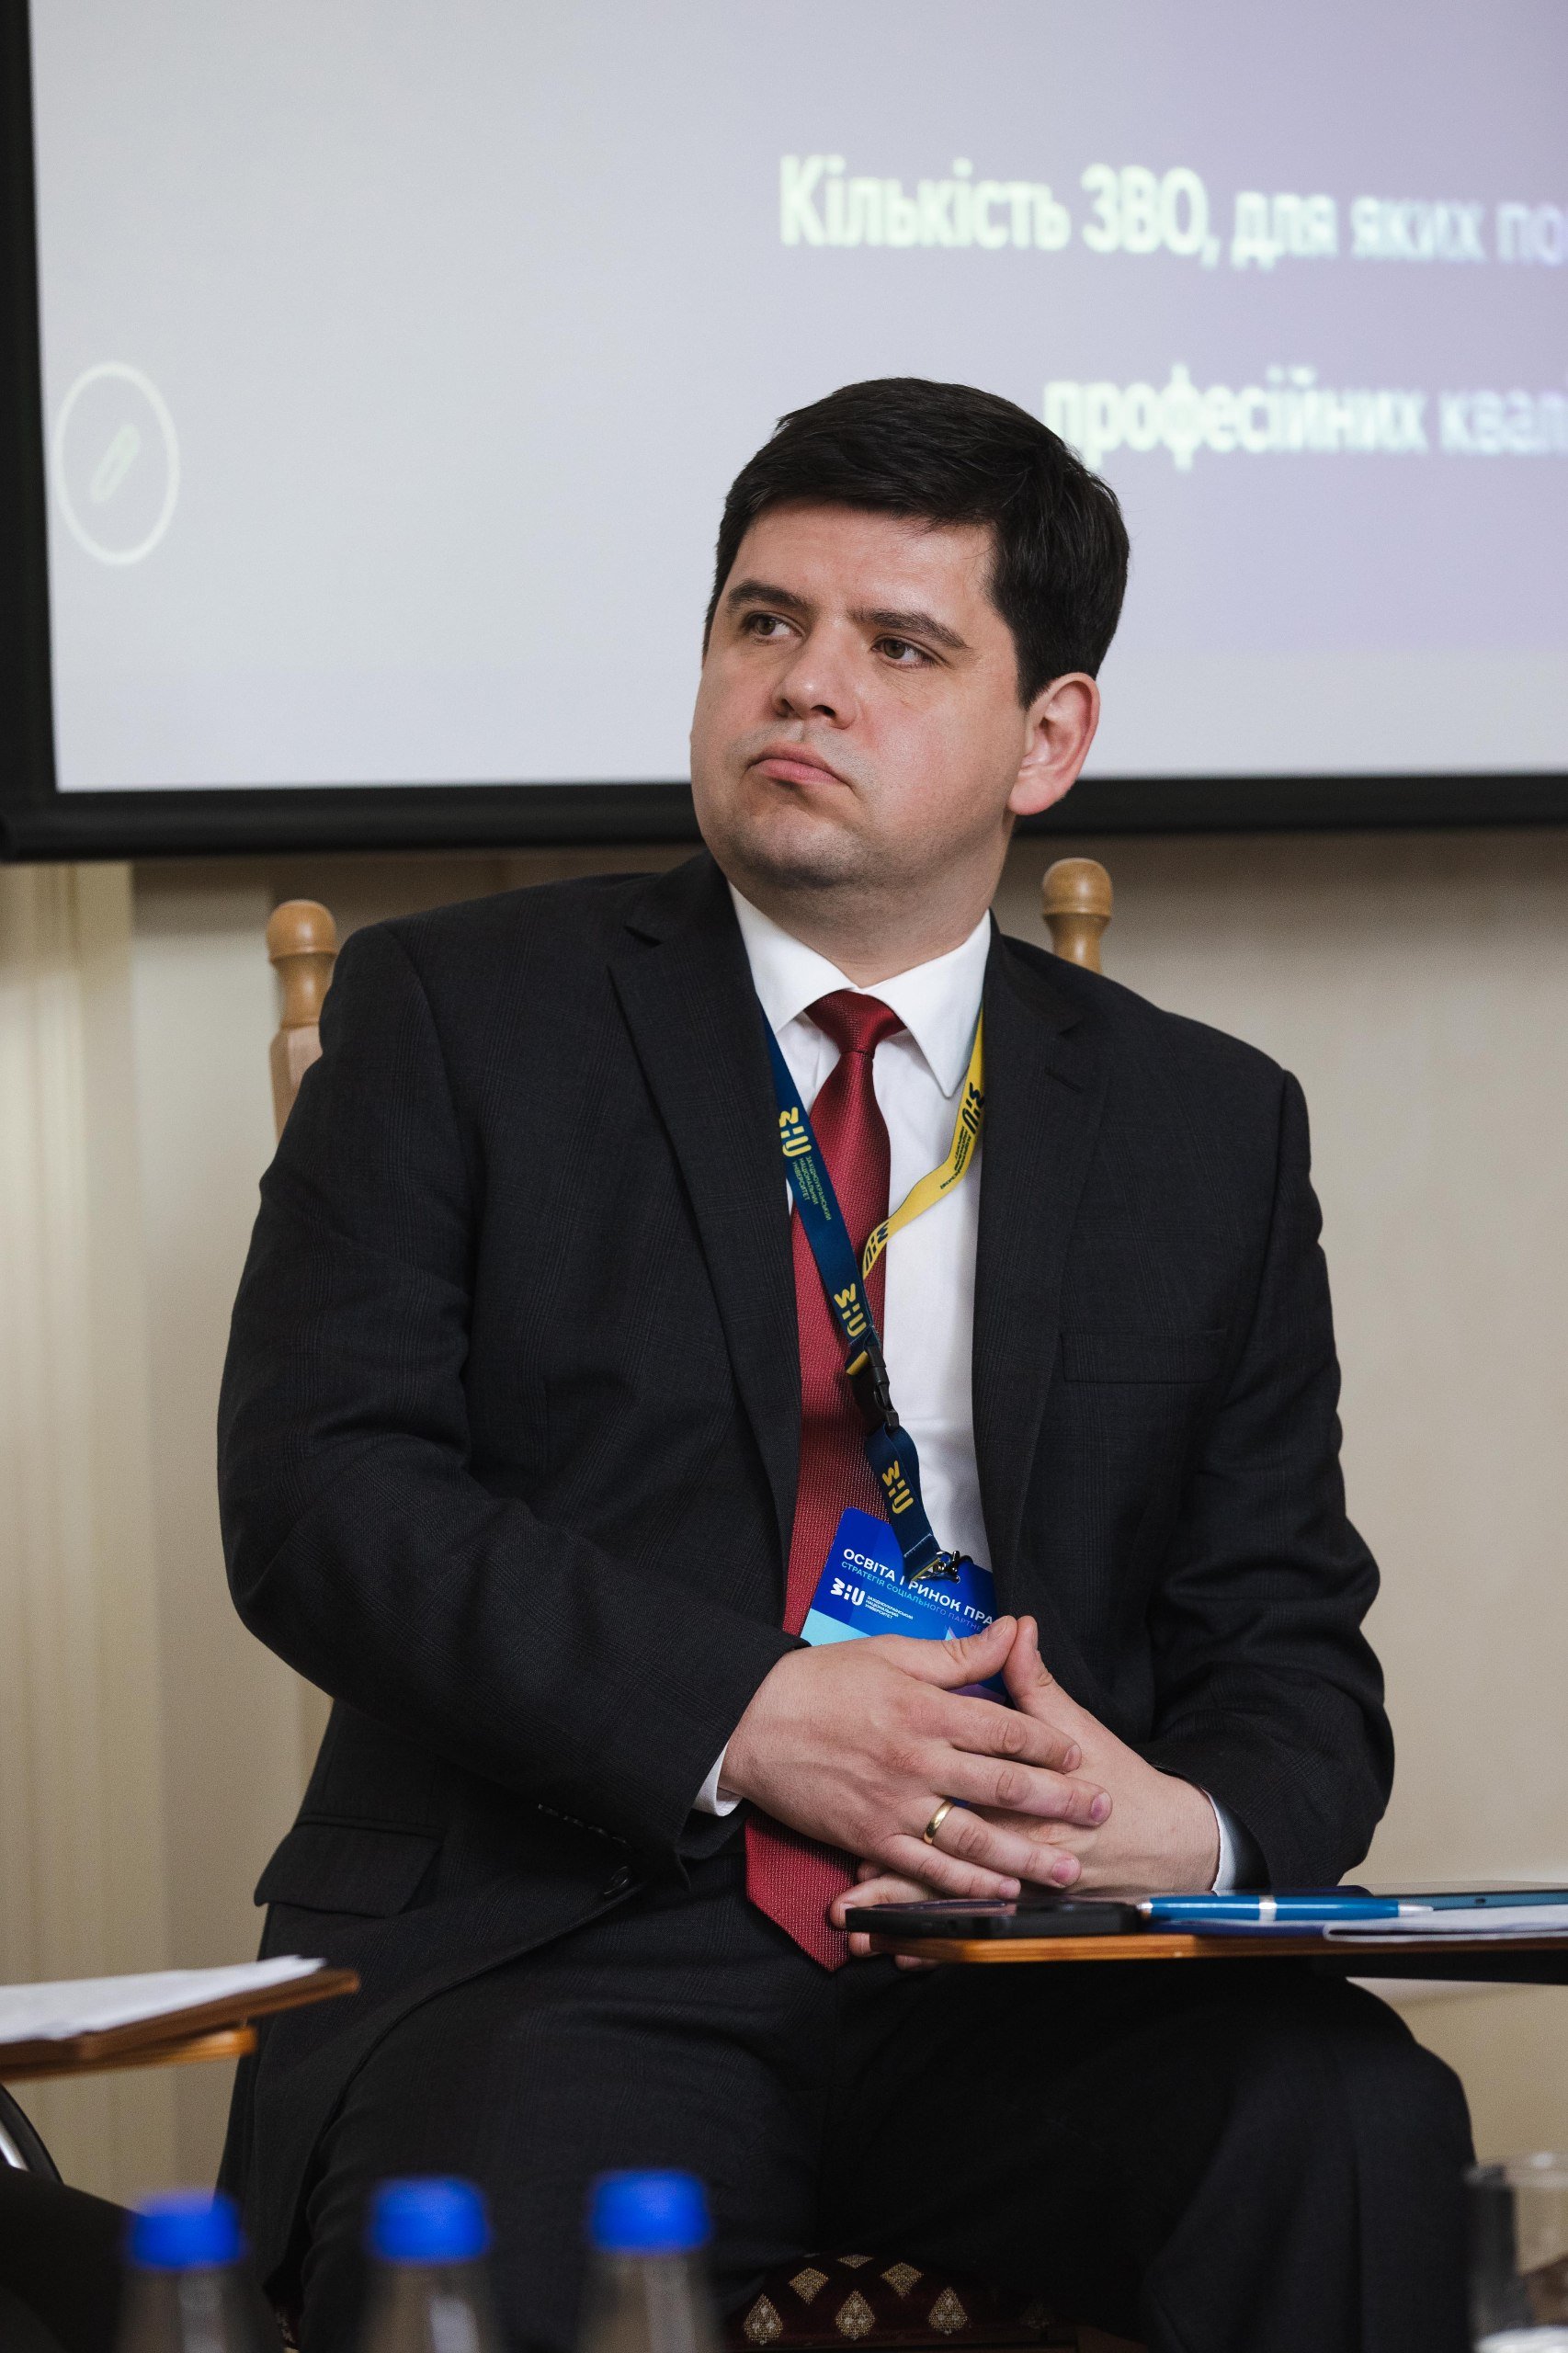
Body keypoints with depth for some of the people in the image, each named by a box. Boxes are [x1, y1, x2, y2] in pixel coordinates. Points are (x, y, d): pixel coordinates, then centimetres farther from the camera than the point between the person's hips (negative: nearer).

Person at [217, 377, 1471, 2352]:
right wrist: (738, 1719, -15)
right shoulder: (460, 1014, 8)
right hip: (562, 1956, -3)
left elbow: (1287, 1642, 13)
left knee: (1351, 2132, -27)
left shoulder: (1208, 1128, 16)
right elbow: (317, 1488, -3)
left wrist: (1191, 1825, -12)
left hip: (1032, 1994, 3)